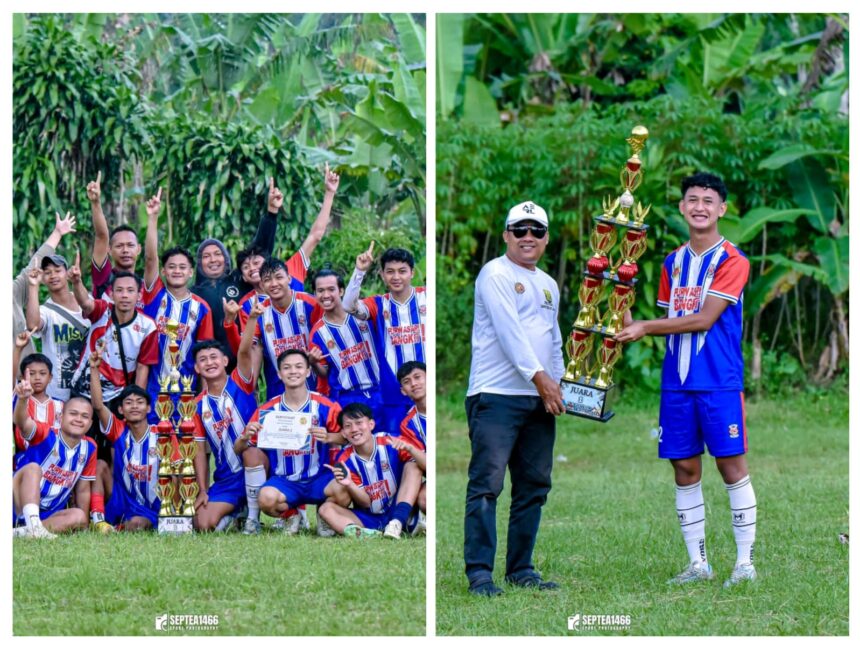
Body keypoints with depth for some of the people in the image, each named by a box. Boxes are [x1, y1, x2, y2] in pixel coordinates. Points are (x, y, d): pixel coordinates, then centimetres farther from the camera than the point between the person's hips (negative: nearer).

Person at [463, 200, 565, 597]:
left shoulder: (548, 286, 21)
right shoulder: (495, 274, -4)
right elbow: (509, 330, -15)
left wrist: (560, 384, 11)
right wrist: (538, 376, -22)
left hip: (540, 400, 8)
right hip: (497, 396, -8)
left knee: (534, 487, 8)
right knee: (487, 484, -11)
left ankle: (520, 569, 14)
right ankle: (479, 571, -12)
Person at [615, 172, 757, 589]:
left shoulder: (731, 261, -5)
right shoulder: (673, 262, 15)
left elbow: (703, 319, -12)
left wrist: (646, 327, -12)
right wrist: (634, 326, 0)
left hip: (720, 382, -6)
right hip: (677, 382, 6)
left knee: (731, 464, -5)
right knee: (684, 469, 5)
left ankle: (746, 562, -1)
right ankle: (697, 563, 12)